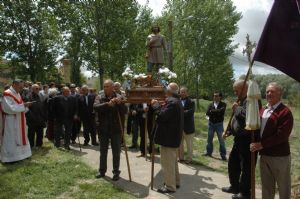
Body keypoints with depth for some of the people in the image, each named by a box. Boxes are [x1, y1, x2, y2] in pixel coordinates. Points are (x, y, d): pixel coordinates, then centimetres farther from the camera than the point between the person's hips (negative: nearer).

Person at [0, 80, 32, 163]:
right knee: (11, 139, 0)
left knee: (20, 137, 15)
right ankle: (10, 157, 10)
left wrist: (26, 105, -2)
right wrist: (23, 105, -22)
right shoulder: (7, 94, -16)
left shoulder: (17, 94, 10)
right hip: (11, 121, -9)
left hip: (19, 120, 9)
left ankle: (19, 154, 25)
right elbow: (10, 108, -23)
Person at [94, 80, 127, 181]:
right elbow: (95, 107, -19)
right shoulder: (99, 97, -1)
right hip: (103, 128, 1)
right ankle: (102, 171, 29)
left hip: (116, 128, -1)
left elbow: (124, 112, -8)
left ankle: (116, 172, 21)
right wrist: (108, 104, -32)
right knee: (103, 151, 15)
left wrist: (120, 104, -26)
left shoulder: (119, 97, -3)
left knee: (116, 152, 8)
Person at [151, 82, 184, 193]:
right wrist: (160, 106, 6)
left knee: (167, 162, -2)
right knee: (172, 160, 20)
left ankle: (170, 186, 7)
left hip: (168, 136, -11)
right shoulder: (176, 101, 14)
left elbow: (163, 115, -26)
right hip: (173, 135, 11)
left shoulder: (171, 102, -20)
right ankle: (175, 181, 31)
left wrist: (156, 105, -13)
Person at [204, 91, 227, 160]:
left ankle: (223, 154, 9)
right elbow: (207, 113, -10)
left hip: (219, 124, -3)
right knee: (209, 139, 12)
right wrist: (217, 112, -19)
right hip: (211, 123, 4)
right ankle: (209, 152, 25)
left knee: (221, 140, 0)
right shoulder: (210, 104, 4)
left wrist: (212, 111, -15)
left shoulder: (223, 104, -5)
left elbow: (221, 111, -24)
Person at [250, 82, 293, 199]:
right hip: (264, 154, 7)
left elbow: (281, 135, -23)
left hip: (279, 156, -7)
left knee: (283, 187, 9)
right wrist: (256, 144, 0)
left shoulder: (285, 112, -15)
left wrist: (262, 145, -21)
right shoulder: (262, 111, 12)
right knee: (266, 186, 18)